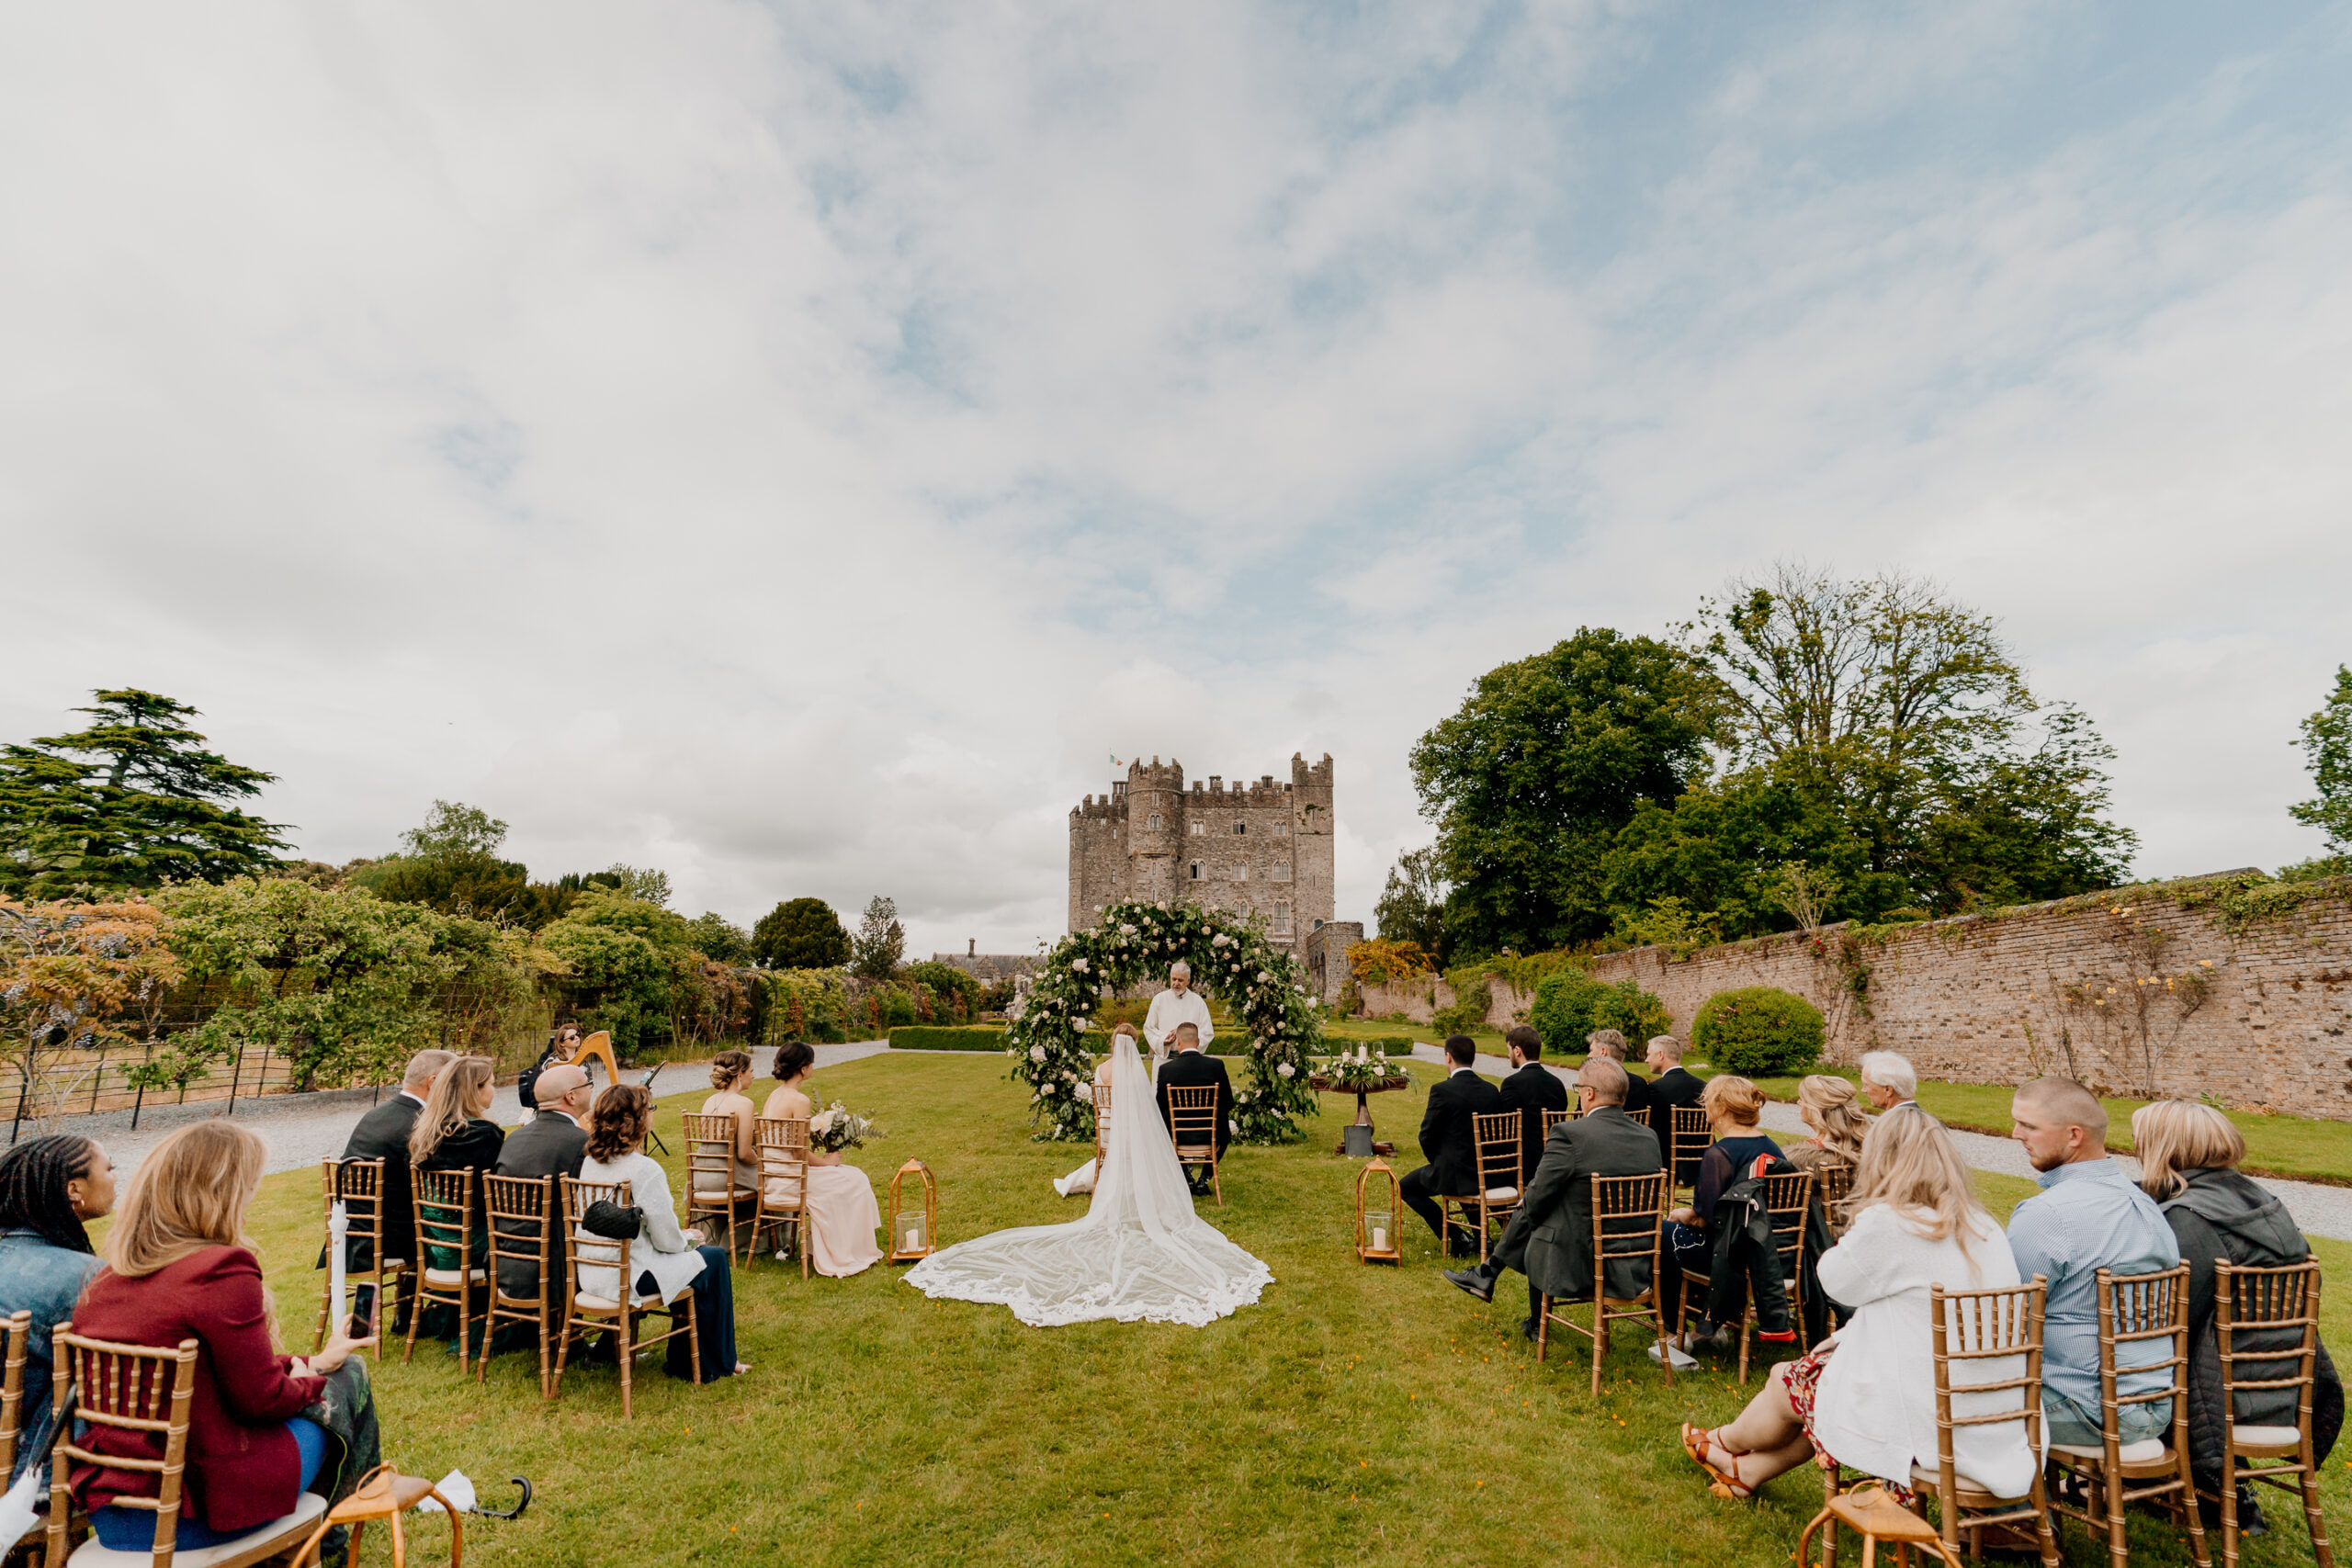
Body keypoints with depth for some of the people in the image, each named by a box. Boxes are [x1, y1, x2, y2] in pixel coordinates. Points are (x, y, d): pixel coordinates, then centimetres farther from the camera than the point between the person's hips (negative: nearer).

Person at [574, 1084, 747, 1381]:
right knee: (714, 1259, 10)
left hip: (591, 1275, 8)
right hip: (631, 1278, -8)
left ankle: (684, 1359, 31)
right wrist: (688, 1237, 6)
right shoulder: (645, 1170, -23)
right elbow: (667, 1241, -17)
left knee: (691, 1254, 24)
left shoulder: (588, 1163, 1)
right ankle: (717, 1364, 22)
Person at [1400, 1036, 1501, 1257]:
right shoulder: (1491, 1090, 1)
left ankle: (1458, 1239, 5)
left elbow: (1427, 1135, -12)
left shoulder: (1442, 1090, -17)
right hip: (1488, 1175, 7)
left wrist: (1437, 1163, 8)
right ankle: (1480, 1237, 35)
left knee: (1406, 1187, 14)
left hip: (1455, 1175, -7)